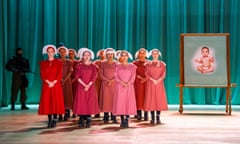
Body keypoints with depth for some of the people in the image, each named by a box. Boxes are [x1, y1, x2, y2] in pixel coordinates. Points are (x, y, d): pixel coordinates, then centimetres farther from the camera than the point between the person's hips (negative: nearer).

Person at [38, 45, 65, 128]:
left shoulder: (58, 63, 7)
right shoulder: (43, 63, 11)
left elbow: (60, 74, -2)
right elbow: (42, 74, 1)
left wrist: (53, 82, -14)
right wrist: (48, 82, -13)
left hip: (56, 85, -1)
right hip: (46, 85, 2)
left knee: (56, 101, -4)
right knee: (47, 102, -2)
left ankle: (54, 120, 1)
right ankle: (49, 120, 4)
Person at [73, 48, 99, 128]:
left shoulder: (93, 66, 7)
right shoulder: (79, 66, 6)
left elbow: (94, 77, -2)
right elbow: (77, 76, -3)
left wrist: (88, 85, -14)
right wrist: (84, 85, -15)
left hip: (91, 87, 0)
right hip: (81, 87, 0)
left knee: (90, 103, -3)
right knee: (81, 103, -4)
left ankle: (88, 121, 1)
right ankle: (81, 121, 2)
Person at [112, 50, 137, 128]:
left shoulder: (132, 66, 7)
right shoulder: (118, 66, 8)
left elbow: (133, 76, -1)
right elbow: (116, 76, -1)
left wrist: (127, 84, -15)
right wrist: (123, 83, -14)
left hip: (129, 86, 0)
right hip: (120, 86, 0)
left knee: (129, 102, -4)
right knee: (120, 102, -4)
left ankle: (127, 121, 0)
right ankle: (122, 120, 2)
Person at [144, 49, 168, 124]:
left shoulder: (162, 64, 8)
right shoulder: (148, 64, 9)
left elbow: (163, 74, -1)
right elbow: (146, 74, -1)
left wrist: (158, 80, -16)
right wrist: (153, 80, -16)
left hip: (159, 83, 0)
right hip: (150, 83, 0)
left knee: (159, 99, -3)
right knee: (151, 99, -4)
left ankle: (158, 118, 1)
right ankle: (152, 118, 0)